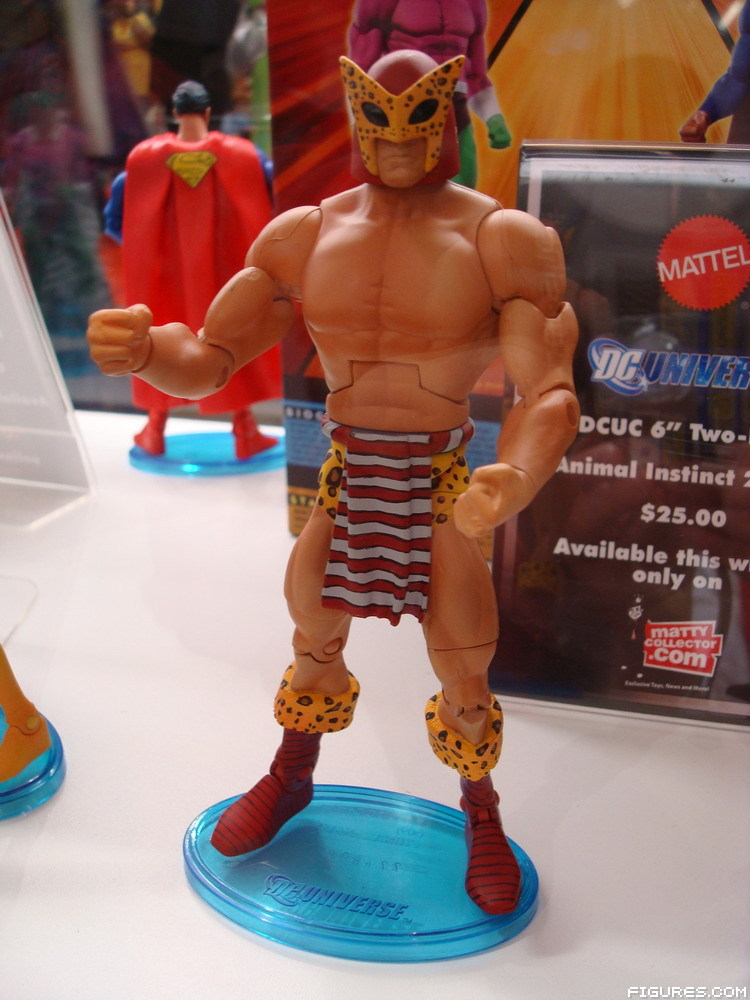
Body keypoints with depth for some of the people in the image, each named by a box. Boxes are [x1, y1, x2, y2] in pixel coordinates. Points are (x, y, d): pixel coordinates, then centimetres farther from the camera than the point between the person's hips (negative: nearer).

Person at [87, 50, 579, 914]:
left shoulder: (502, 240, -12)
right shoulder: (304, 237, -2)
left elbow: (549, 394, -20)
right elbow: (207, 360, -4)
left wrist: (516, 480, -43)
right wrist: (142, 348, -29)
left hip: (442, 490, -2)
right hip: (342, 484, 3)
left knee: (465, 690, 7)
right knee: (314, 648, 21)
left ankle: (481, 815, 40)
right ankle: (290, 781, 51)